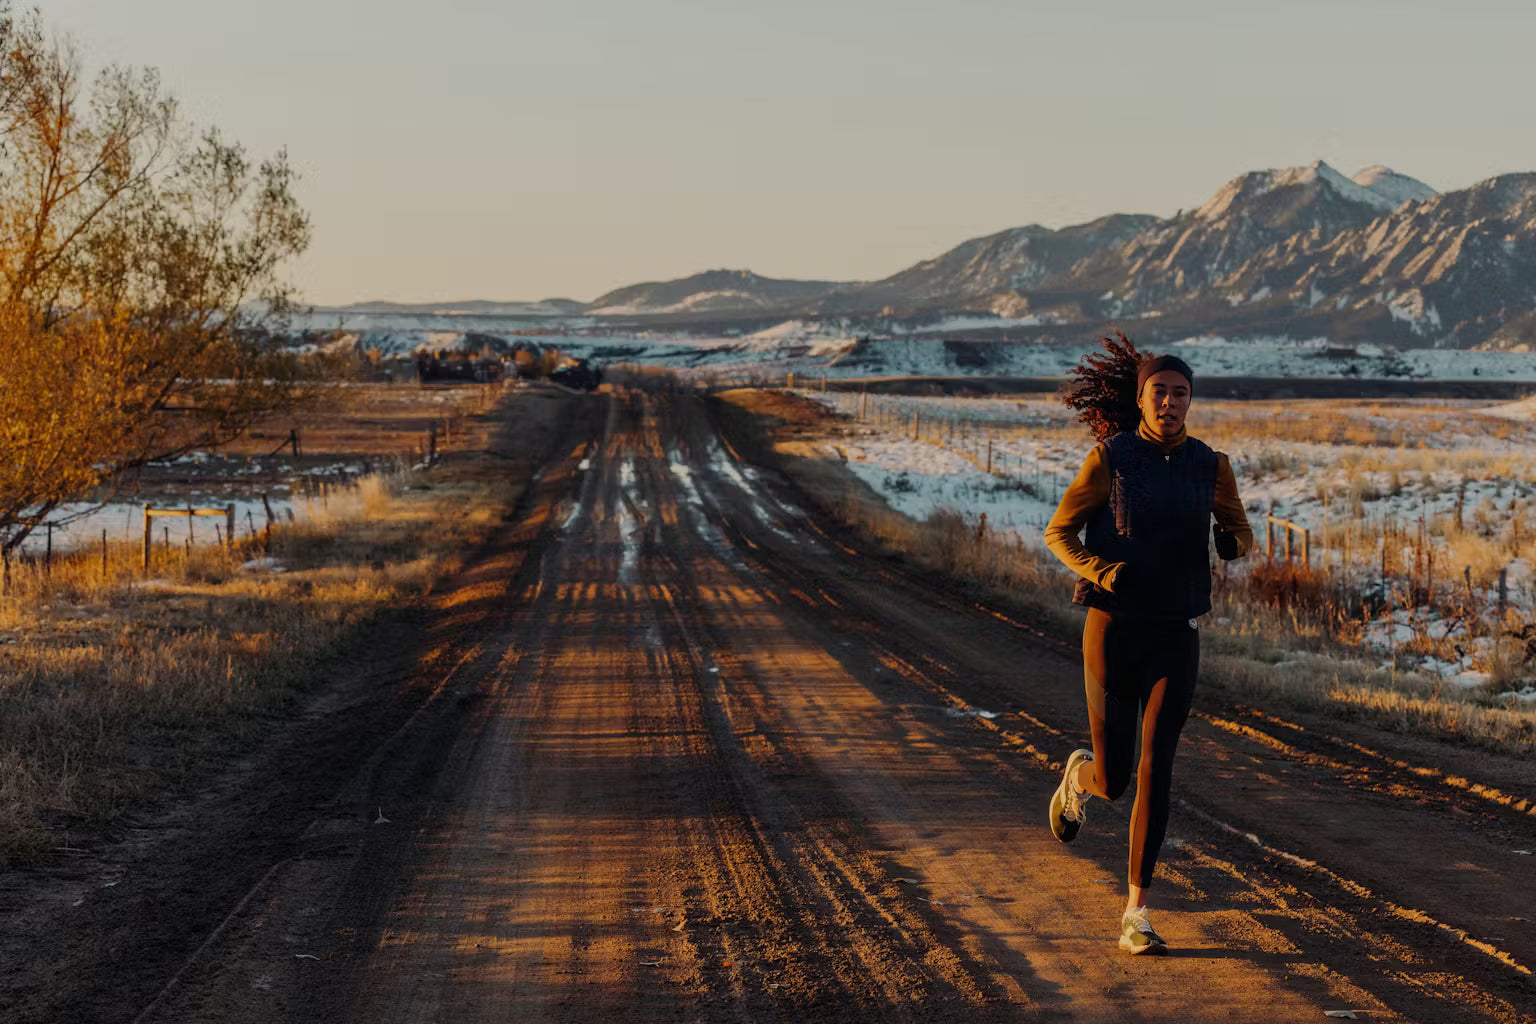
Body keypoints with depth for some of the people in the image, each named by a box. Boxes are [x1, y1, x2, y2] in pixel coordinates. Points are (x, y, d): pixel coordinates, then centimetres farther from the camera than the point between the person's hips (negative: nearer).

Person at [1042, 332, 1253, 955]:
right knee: (1113, 780, 2)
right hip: (1112, 629, -2)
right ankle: (1081, 775, 43)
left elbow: (1237, 536, 17)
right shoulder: (1109, 459, -6)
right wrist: (1098, 570, -20)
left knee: (1156, 771, -9)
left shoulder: (1210, 465, 3)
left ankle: (1136, 917, -3)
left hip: (1175, 636, 2)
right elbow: (1059, 533, 1)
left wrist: (1235, 543, -10)